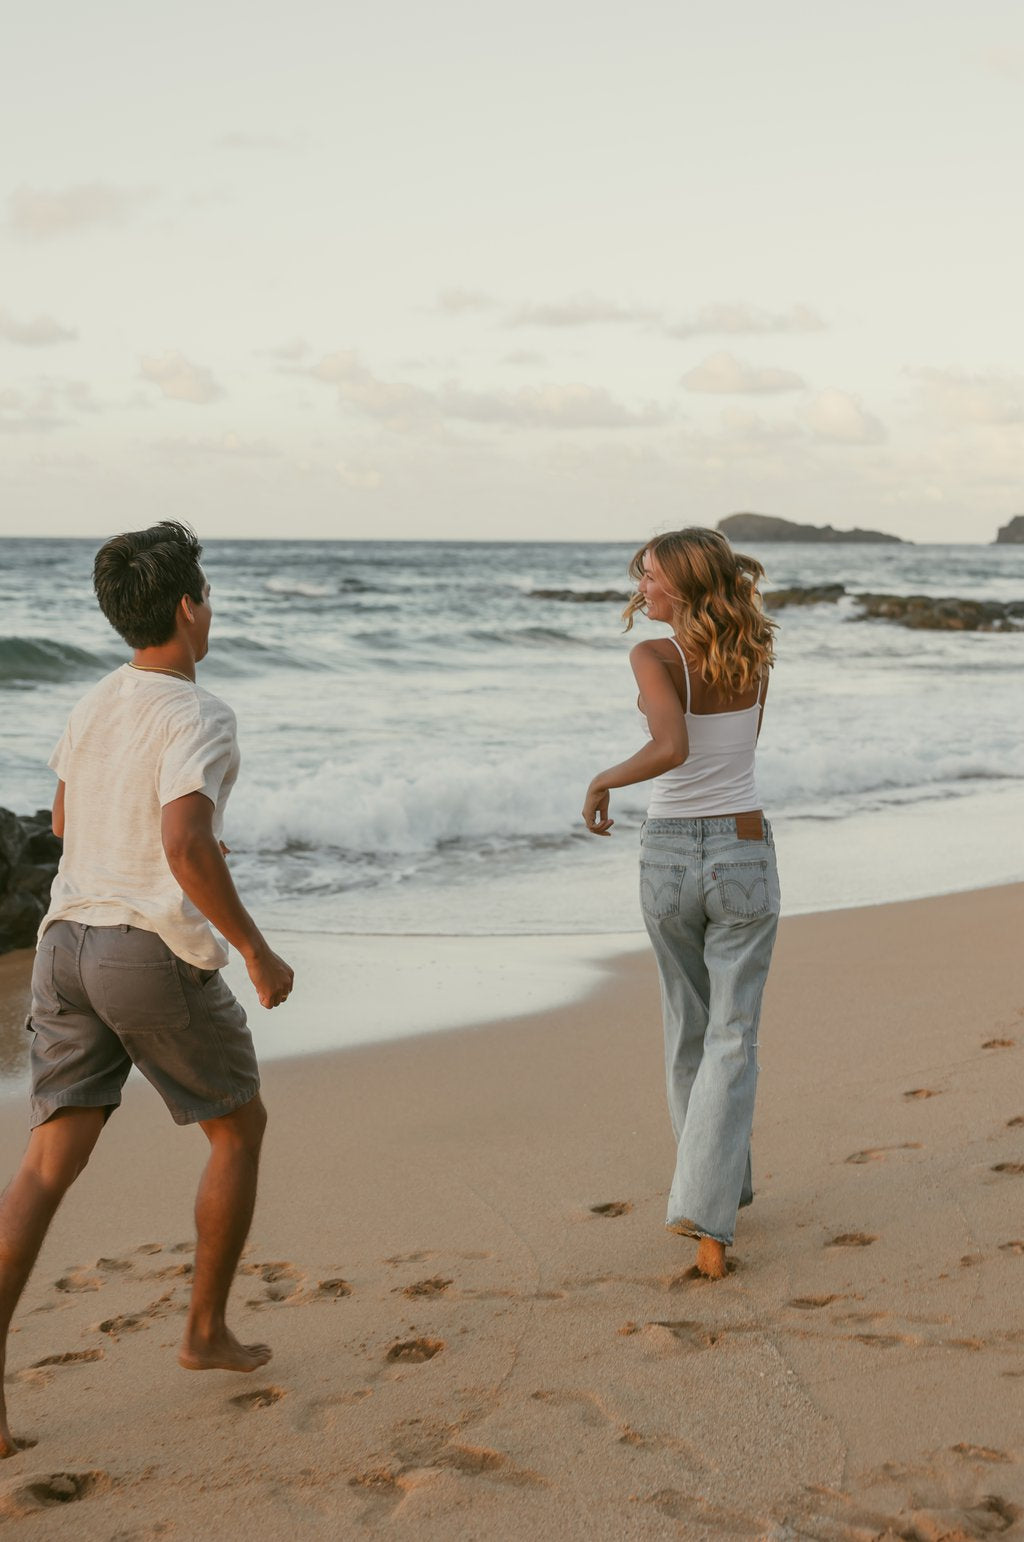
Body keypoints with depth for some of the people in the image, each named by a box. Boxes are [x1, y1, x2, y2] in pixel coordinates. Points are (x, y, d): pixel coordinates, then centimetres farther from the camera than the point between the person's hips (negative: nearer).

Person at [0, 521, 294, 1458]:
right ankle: (206, 1331, 25)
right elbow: (186, 846, -26)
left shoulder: (91, 708, 12)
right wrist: (257, 950, -16)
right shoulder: (197, 716, -13)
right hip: (158, 954, -6)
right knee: (239, 1128, 17)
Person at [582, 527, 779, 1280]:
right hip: (744, 856, 1)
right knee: (732, 1042, 0)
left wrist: (604, 780, -14)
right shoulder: (757, 656, 2)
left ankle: (718, 1185, 35)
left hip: (669, 857, -1)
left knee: (689, 1027, 20)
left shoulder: (654, 656, -13)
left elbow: (672, 749, -29)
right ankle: (706, 1217, -14)